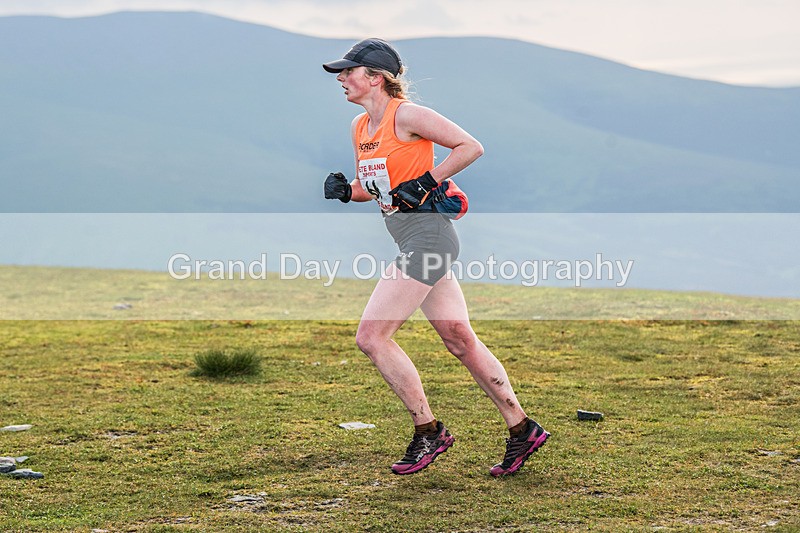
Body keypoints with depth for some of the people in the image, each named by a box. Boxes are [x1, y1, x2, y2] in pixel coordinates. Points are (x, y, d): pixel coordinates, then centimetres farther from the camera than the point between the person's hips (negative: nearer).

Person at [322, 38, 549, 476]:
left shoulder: (406, 115, -11)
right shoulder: (359, 127, 14)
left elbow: (471, 147, -11)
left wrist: (425, 182, -16)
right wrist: (345, 191, 5)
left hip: (426, 232, -9)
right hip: (413, 241, 9)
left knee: (371, 336, -10)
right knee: (460, 341, 10)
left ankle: (428, 431, 0)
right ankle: (521, 430, 17)